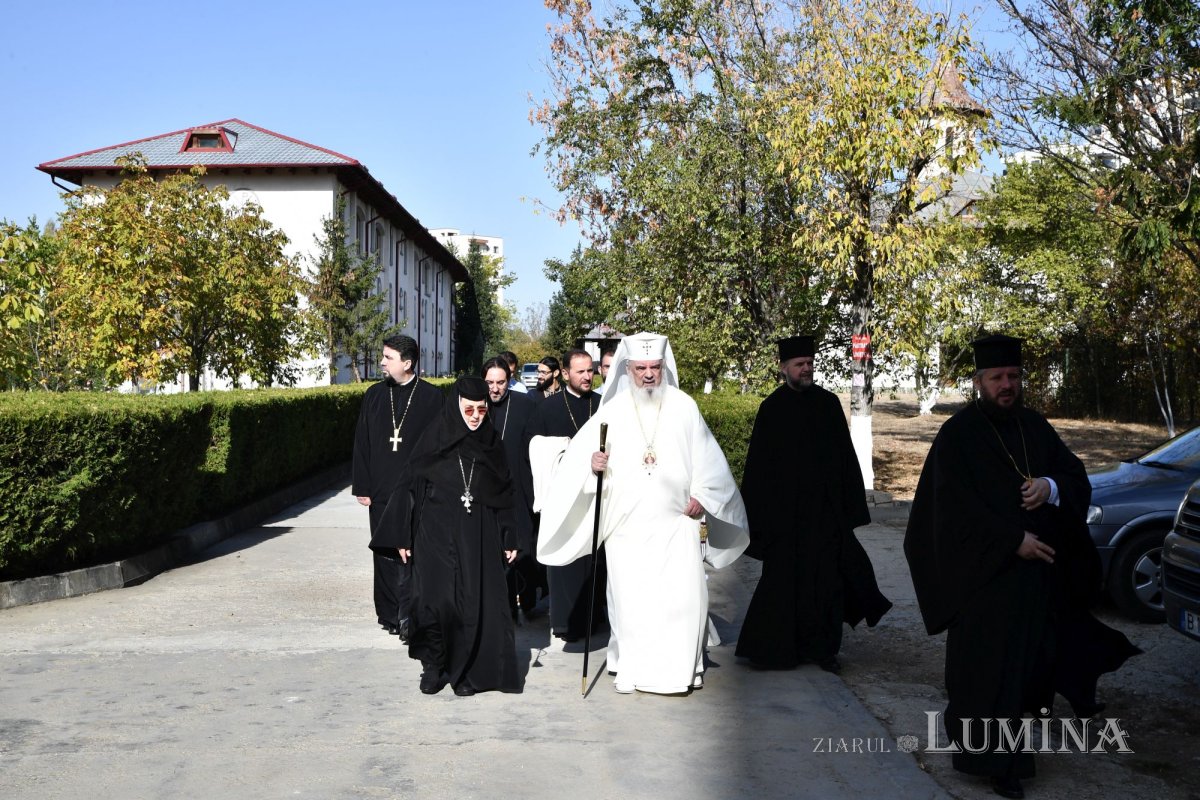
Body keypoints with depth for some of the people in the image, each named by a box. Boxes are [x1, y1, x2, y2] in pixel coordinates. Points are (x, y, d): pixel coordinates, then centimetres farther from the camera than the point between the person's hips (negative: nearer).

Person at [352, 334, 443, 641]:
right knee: (385, 555, 9)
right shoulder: (374, 396, 7)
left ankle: (409, 619, 0)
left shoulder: (431, 397, -2)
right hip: (380, 491, 3)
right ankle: (390, 614, 20)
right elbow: (361, 443, 9)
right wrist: (362, 486, 3)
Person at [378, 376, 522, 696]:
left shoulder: (492, 443, 7)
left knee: (476, 603, -1)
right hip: (436, 534, -2)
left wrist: (510, 538, 7)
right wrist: (404, 536, -1)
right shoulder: (434, 439, -1)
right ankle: (434, 666, 11)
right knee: (436, 599, -7)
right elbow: (411, 486, 1)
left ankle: (469, 670, 12)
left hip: (479, 536, 2)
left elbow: (505, 493, 11)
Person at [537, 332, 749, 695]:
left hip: (677, 520, 0)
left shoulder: (684, 407, 4)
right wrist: (593, 463, -22)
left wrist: (701, 494, -3)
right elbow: (581, 454, -1)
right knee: (630, 595, 3)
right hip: (627, 524, 0)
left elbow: (707, 457, 7)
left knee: (685, 594, -2)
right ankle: (631, 666, 17)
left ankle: (685, 665, 14)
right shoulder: (612, 410, 3)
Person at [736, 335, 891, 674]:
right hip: (786, 509, -2)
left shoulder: (828, 403, 4)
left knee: (826, 578, 5)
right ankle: (777, 647, 18)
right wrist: (758, 512, -7)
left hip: (826, 508, 2)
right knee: (784, 579, 5)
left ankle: (822, 647, 17)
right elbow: (758, 464, -3)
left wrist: (849, 503, 2)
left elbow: (846, 456, 6)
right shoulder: (772, 408, -2)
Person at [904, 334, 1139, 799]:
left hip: (1041, 566, 5)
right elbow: (956, 504, -14)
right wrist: (1014, 542, -18)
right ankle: (992, 759, 7)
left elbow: (1076, 478, 8)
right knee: (989, 663, -2)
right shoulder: (958, 434, -8)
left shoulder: (1035, 427, 8)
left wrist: (1049, 486, -15)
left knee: (1035, 652, 9)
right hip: (986, 570, -5)